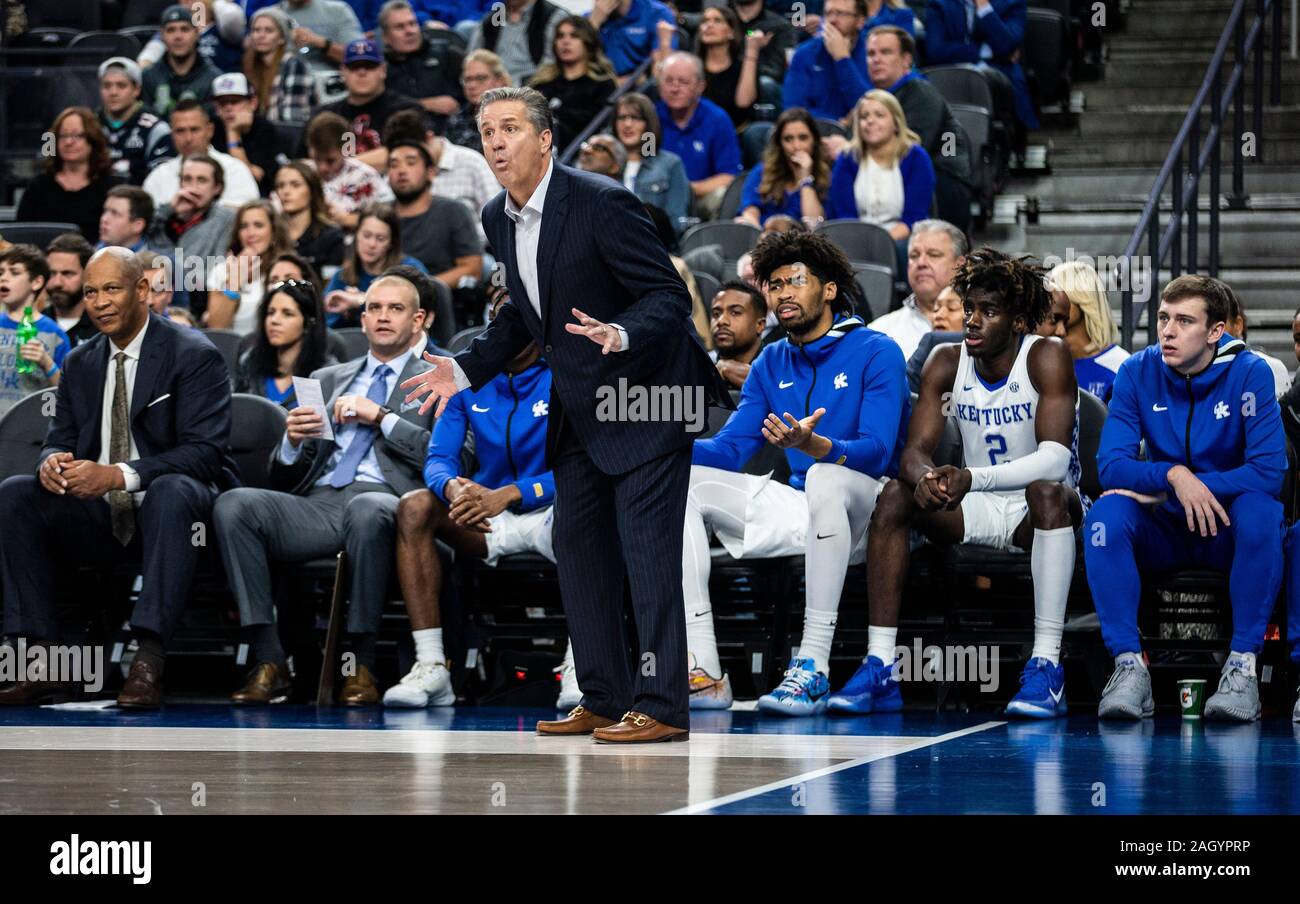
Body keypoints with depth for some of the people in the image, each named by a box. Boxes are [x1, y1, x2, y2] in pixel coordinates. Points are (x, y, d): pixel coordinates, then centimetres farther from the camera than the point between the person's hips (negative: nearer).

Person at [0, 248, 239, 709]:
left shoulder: (195, 356, -7)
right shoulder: (80, 363, 13)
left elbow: (204, 452, -17)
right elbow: (60, 440, 14)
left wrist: (118, 475, -30)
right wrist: (52, 463, -15)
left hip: (175, 507, -6)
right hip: (100, 516, 6)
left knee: (171, 490, -39)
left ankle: (149, 661, -44)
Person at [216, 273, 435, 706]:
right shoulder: (327, 380, 28)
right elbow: (283, 479, 23)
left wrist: (381, 418, -4)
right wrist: (292, 441, 0)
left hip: (382, 499, -4)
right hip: (316, 505, 4)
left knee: (366, 510, -41)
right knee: (233, 504, -25)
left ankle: (362, 666, -31)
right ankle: (268, 663, -28)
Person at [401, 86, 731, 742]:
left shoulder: (602, 203, -20)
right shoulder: (499, 218, 4)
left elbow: (669, 296, -19)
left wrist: (620, 335, -37)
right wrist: (467, 368, 10)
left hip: (645, 393, -9)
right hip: (578, 409, 9)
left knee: (647, 550, -11)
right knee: (578, 547, 9)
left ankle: (661, 705, -9)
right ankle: (603, 699, 16)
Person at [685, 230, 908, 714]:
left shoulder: (876, 353, -7)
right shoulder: (771, 364, 12)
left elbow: (876, 452, -19)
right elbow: (728, 450, 7)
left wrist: (813, 446, -39)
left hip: (863, 512, -7)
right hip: (799, 509, 7)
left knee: (825, 477, -39)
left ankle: (813, 667, -41)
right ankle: (702, 671, -20)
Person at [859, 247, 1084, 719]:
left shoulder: (1047, 358, -16)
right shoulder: (946, 362, -2)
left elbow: (1054, 457, -29)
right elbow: (916, 449, -8)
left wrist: (972, 478, -44)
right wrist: (924, 479, -35)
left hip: (1042, 515, -4)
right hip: (978, 513, 4)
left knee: (1046, 490, -37)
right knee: (896, 494, -19)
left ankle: (1046, 667, -41)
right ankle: (879, 668, -24)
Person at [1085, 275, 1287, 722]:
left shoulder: (1250, 373, -12)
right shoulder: (1137, 373, -5)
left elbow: (1269, 471, -18)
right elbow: (1110, 465, -11)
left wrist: (1198, 485, -22)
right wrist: (1173, 475, -29)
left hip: (1231, 534, -2)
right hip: (1164, 532, 2)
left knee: (1260, 508, -34)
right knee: (1107, 512, -28)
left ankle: (1243, 665, -31)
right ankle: (1129, 665, -30)